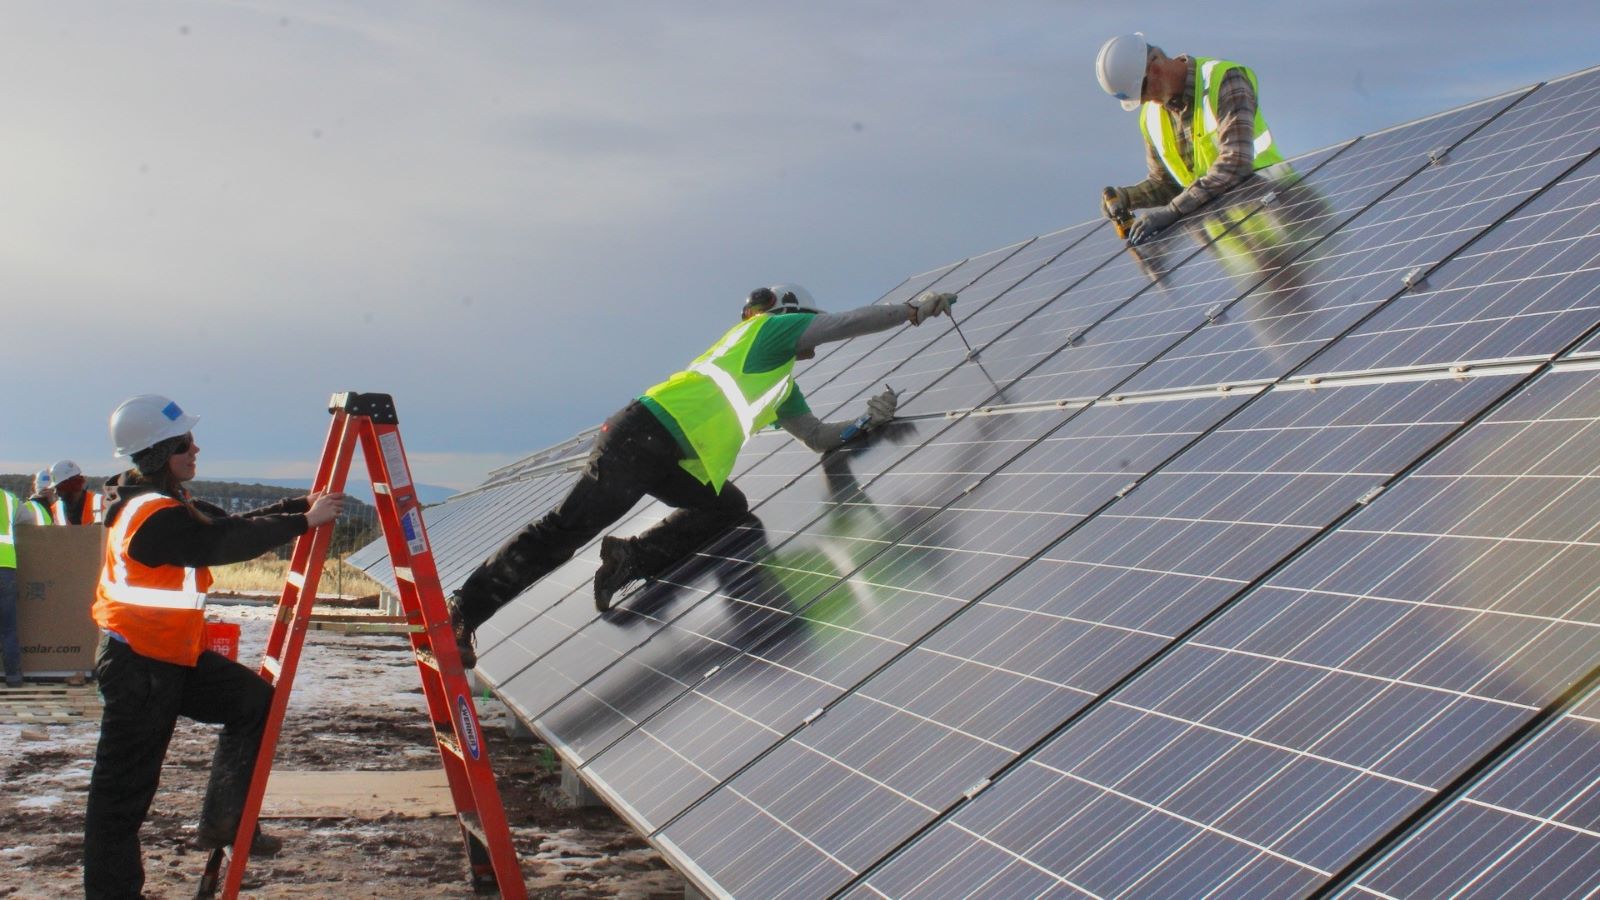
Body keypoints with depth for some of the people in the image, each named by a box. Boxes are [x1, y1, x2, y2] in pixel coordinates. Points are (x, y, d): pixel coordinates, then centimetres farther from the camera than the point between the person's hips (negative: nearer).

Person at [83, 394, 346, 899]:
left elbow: (231, 526, 10)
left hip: (174, 654, 10)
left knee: (254, 701, 6)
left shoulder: (168, 504, 10)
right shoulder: (153, 516, -22)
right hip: (138, 666, -10)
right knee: (124, 787, -2)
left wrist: (300, 507, -1)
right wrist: (304, 521, -22)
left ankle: (224, 821, 11)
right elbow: (224, 543, -27)